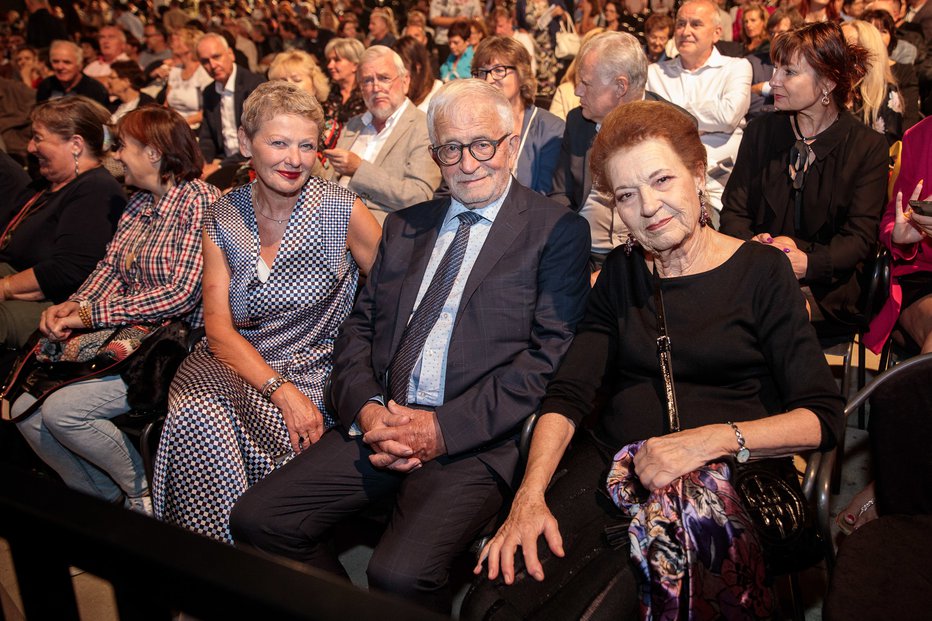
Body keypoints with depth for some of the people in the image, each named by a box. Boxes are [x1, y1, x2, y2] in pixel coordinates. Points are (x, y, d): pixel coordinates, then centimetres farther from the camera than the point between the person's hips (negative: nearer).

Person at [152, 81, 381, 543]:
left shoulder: (340, 210, -5)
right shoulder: (222, 218, 2)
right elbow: (219, 327, -3)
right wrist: (282, 391, -18)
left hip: (313, 371, -2)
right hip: (232, 364, 2)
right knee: (196, 417, -29)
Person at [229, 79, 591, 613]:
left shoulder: (557, 231, 1)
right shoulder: (406, 225, 19)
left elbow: (550, 354, -8)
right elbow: (360, 327, 15)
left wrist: (445, 427, -14)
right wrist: (366, 408, -5)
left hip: (475, 442, -5)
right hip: (381, 425, 6)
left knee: (401, 573, -28)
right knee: (256, 520, -9)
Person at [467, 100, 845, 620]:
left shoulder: (762, 271, 2)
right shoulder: (621, 273, 13)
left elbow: (823, 417, -4)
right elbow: (568, 394, 2)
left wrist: (713, 439, -19)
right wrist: (530, 495, -13)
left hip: (719, 481, -3)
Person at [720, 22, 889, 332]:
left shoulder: (870, 147, 2)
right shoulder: (761, 130, 10)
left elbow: (860, 237, -4)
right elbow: (734, 211, 7)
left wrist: (808, 263, -25)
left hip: (824, 292, -3)